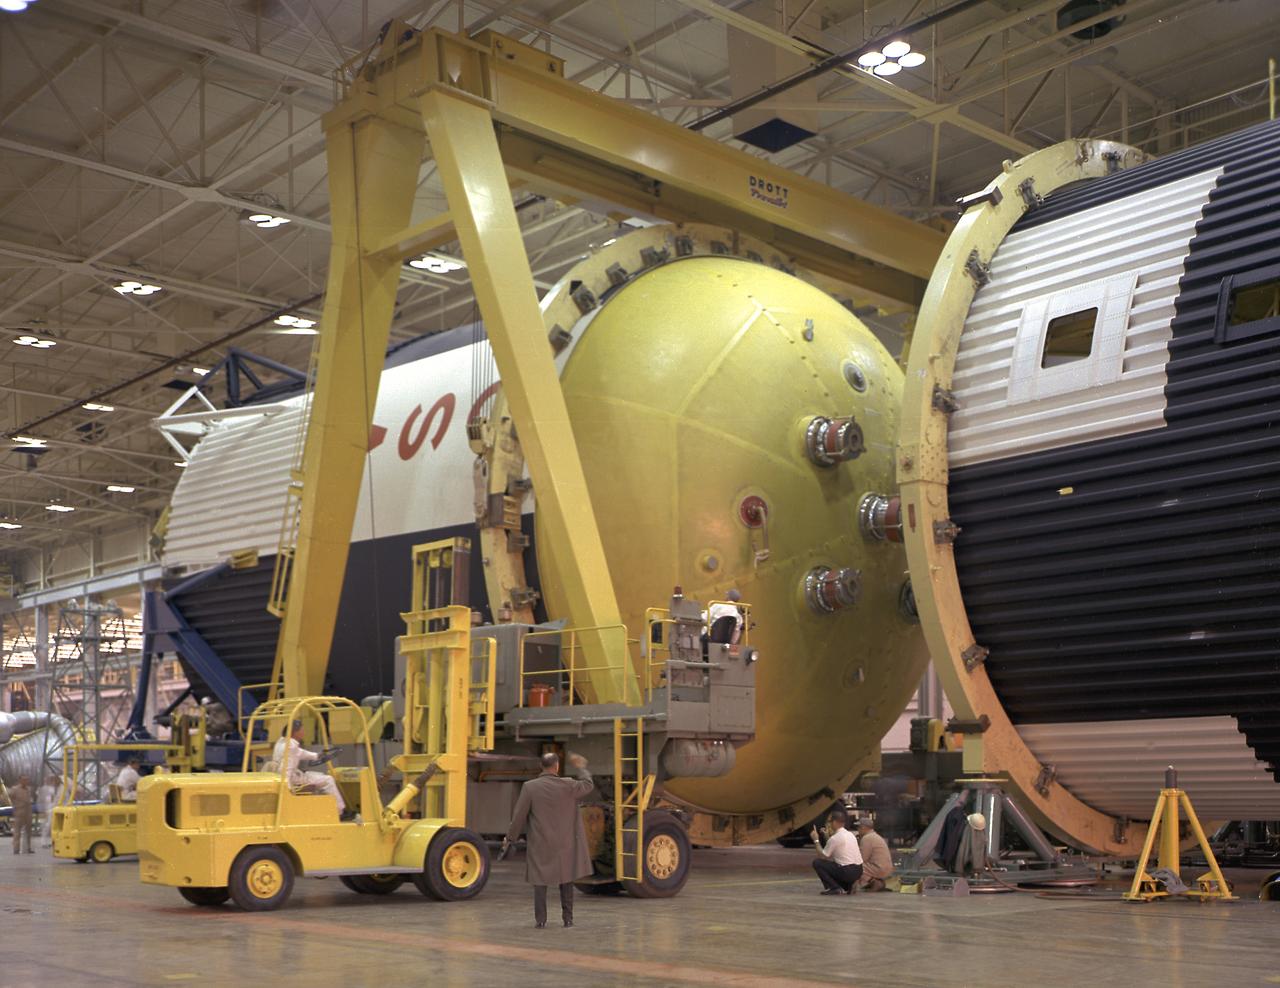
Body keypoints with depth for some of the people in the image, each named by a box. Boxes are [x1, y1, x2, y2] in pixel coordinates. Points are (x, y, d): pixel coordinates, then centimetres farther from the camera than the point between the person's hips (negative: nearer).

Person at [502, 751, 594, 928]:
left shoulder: (530, 787, -8)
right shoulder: (568, 786, -7)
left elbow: (519, 816, -4)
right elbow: (588, 785, 12)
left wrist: (509, 837, 8)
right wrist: (580, 767, 28)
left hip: (540, 845, 0)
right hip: (564, 844, 1)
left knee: (540, 881, 6)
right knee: (566, 880, 12)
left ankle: (540, 919, 5)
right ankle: (568, 918, 15)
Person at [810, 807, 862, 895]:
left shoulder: (835, 838, -12)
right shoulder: (850, 835, 13)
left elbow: (823, 856, -1)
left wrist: (816, 840, 9)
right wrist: (828, 836, 24)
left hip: (847, 872, -8)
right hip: (858, 871, 8)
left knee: (817, 862, 0)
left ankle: (834, 888, -5)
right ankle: (849, 886, 12)